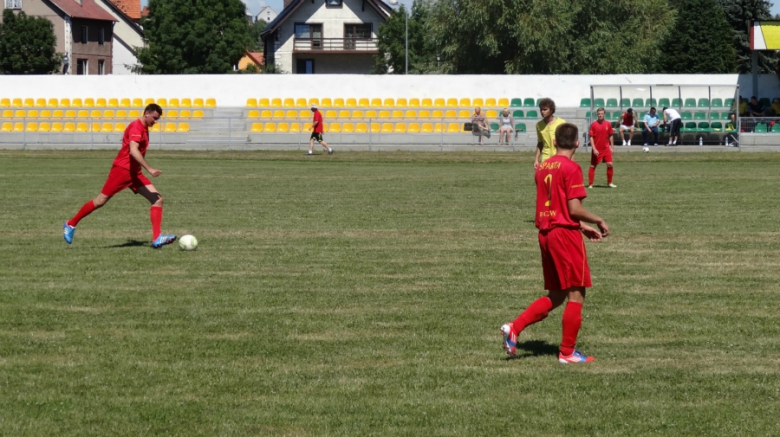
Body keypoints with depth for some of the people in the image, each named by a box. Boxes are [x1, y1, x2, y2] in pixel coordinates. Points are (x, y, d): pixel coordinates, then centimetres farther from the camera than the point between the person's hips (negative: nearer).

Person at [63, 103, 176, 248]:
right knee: (101, 201, -2)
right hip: (122, 169, -9)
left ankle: (157, 238, -13)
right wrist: (149, 169, -35)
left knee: (157, 199, -6)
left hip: (134, 173, 9)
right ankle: (71, 224, 15)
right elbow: (133, 151, -29)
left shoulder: (144, 128, 15)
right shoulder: (136, 127, -15)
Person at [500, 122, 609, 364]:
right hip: (565, 234, -8)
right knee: (576, 294, 3)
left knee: (555, 296, 16)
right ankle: (567, 352, 6)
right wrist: (599, 220, -2)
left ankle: (514, 328, 2)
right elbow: (574, 208, -18)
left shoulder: (543, 167, 12)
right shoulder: (571, 168, -12)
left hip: (545, 233, 8)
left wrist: (582, 226, 20)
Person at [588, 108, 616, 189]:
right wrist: (594, 149, -14)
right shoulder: (593, 124, -7)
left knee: (610, 164, -5)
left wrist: (612, 147, 9)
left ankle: (609, 182, 10)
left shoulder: (608, 124, 2)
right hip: (596, 149, -2)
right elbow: (591, 137, -7)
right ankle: (590, 184, 8)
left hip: (606, 148, 2)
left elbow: (611, 136, 11)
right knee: (593, 166, 2)